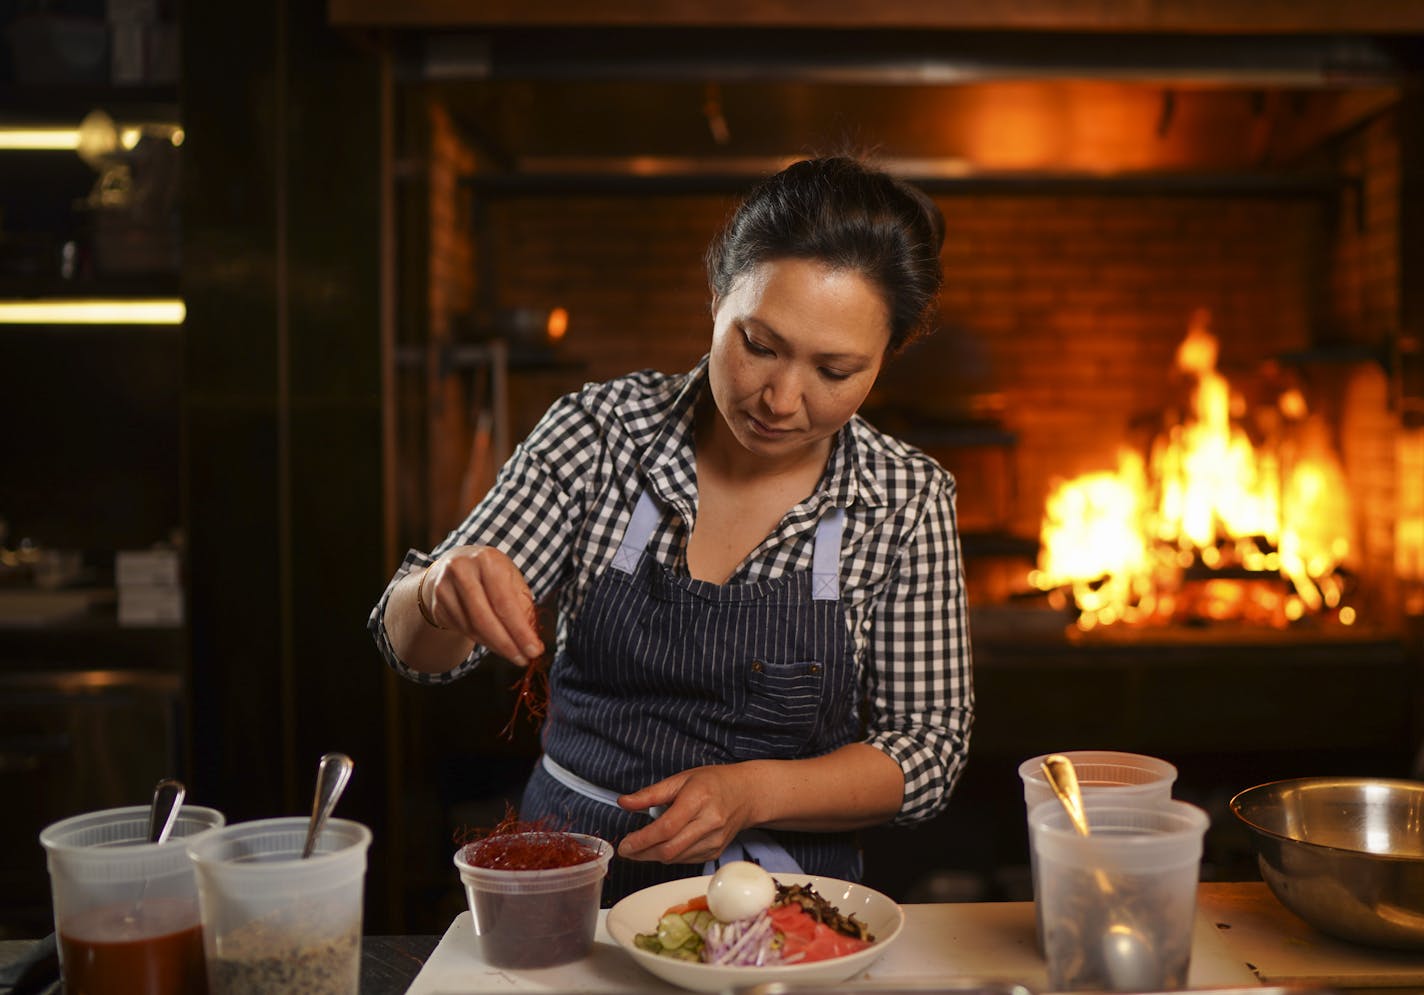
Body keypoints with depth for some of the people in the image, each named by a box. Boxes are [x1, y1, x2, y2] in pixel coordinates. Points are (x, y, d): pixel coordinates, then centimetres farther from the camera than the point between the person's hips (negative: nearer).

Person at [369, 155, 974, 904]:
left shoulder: (906, 502, -5)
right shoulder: (598, 434, -6)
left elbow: (926, 753, -1)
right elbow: (414, 645, -4)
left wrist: (753, 793, -18)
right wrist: (445, 591, -28)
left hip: (784, 896, 1)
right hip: (571, 868, 0)